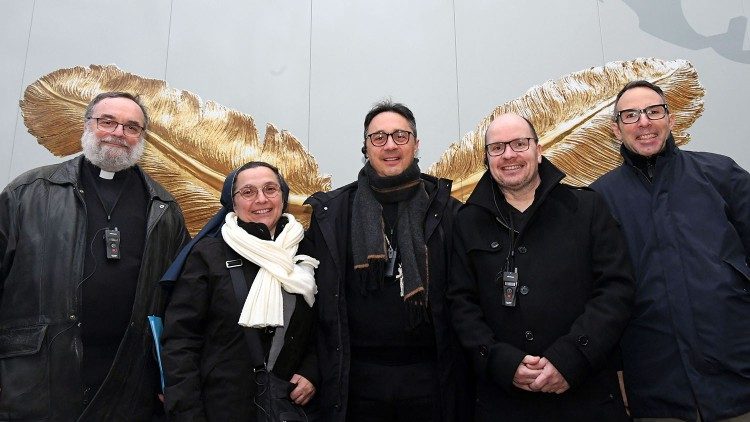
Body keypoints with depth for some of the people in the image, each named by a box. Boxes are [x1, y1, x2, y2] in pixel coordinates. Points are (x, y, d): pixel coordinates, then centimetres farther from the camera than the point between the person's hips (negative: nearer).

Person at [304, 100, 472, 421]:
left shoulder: (446, 210, 0)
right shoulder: (332, 211, 2)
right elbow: (320, 297, 1)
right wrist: (312, 372, 0)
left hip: (430, 374, 0)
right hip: (357, 376, 1)